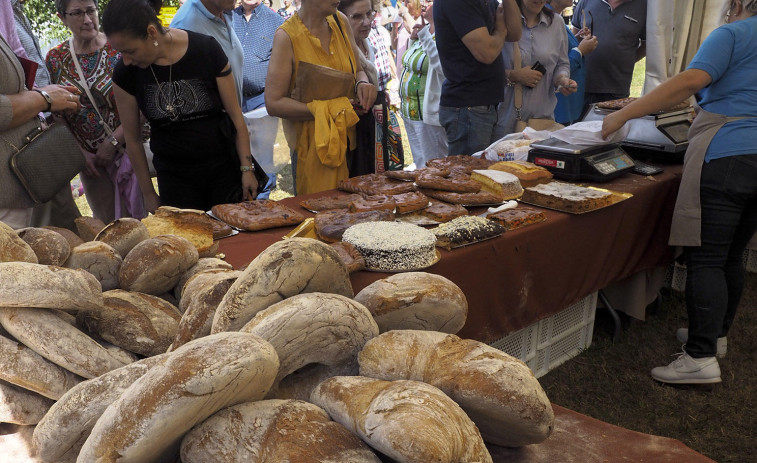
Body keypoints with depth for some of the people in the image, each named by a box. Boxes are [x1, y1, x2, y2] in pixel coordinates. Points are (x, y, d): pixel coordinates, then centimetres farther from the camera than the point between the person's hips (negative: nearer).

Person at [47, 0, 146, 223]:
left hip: (126, 148, -2)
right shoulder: (55, 59, 0)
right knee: (108, 224, 12)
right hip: (89, 158, 2)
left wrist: (113, 142, -14)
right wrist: (80, 153, -4)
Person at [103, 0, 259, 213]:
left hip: (224, 170, -1)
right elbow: (133, 138, 1)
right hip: (174, 177, 1)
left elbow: (235, 116, -6)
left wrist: (247, 168, -5)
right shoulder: (125, 73, -8)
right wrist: (148, 193, 6)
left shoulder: (206, 50, -14)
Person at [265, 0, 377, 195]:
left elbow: (358, 71, 17)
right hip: (313, 151, -5)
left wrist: (363, 84, -8)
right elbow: (274, 103, -15)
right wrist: (328, 109, -21)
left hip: (353, 145, 5)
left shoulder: (340, 21, 5)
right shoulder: (286, 36, -12)